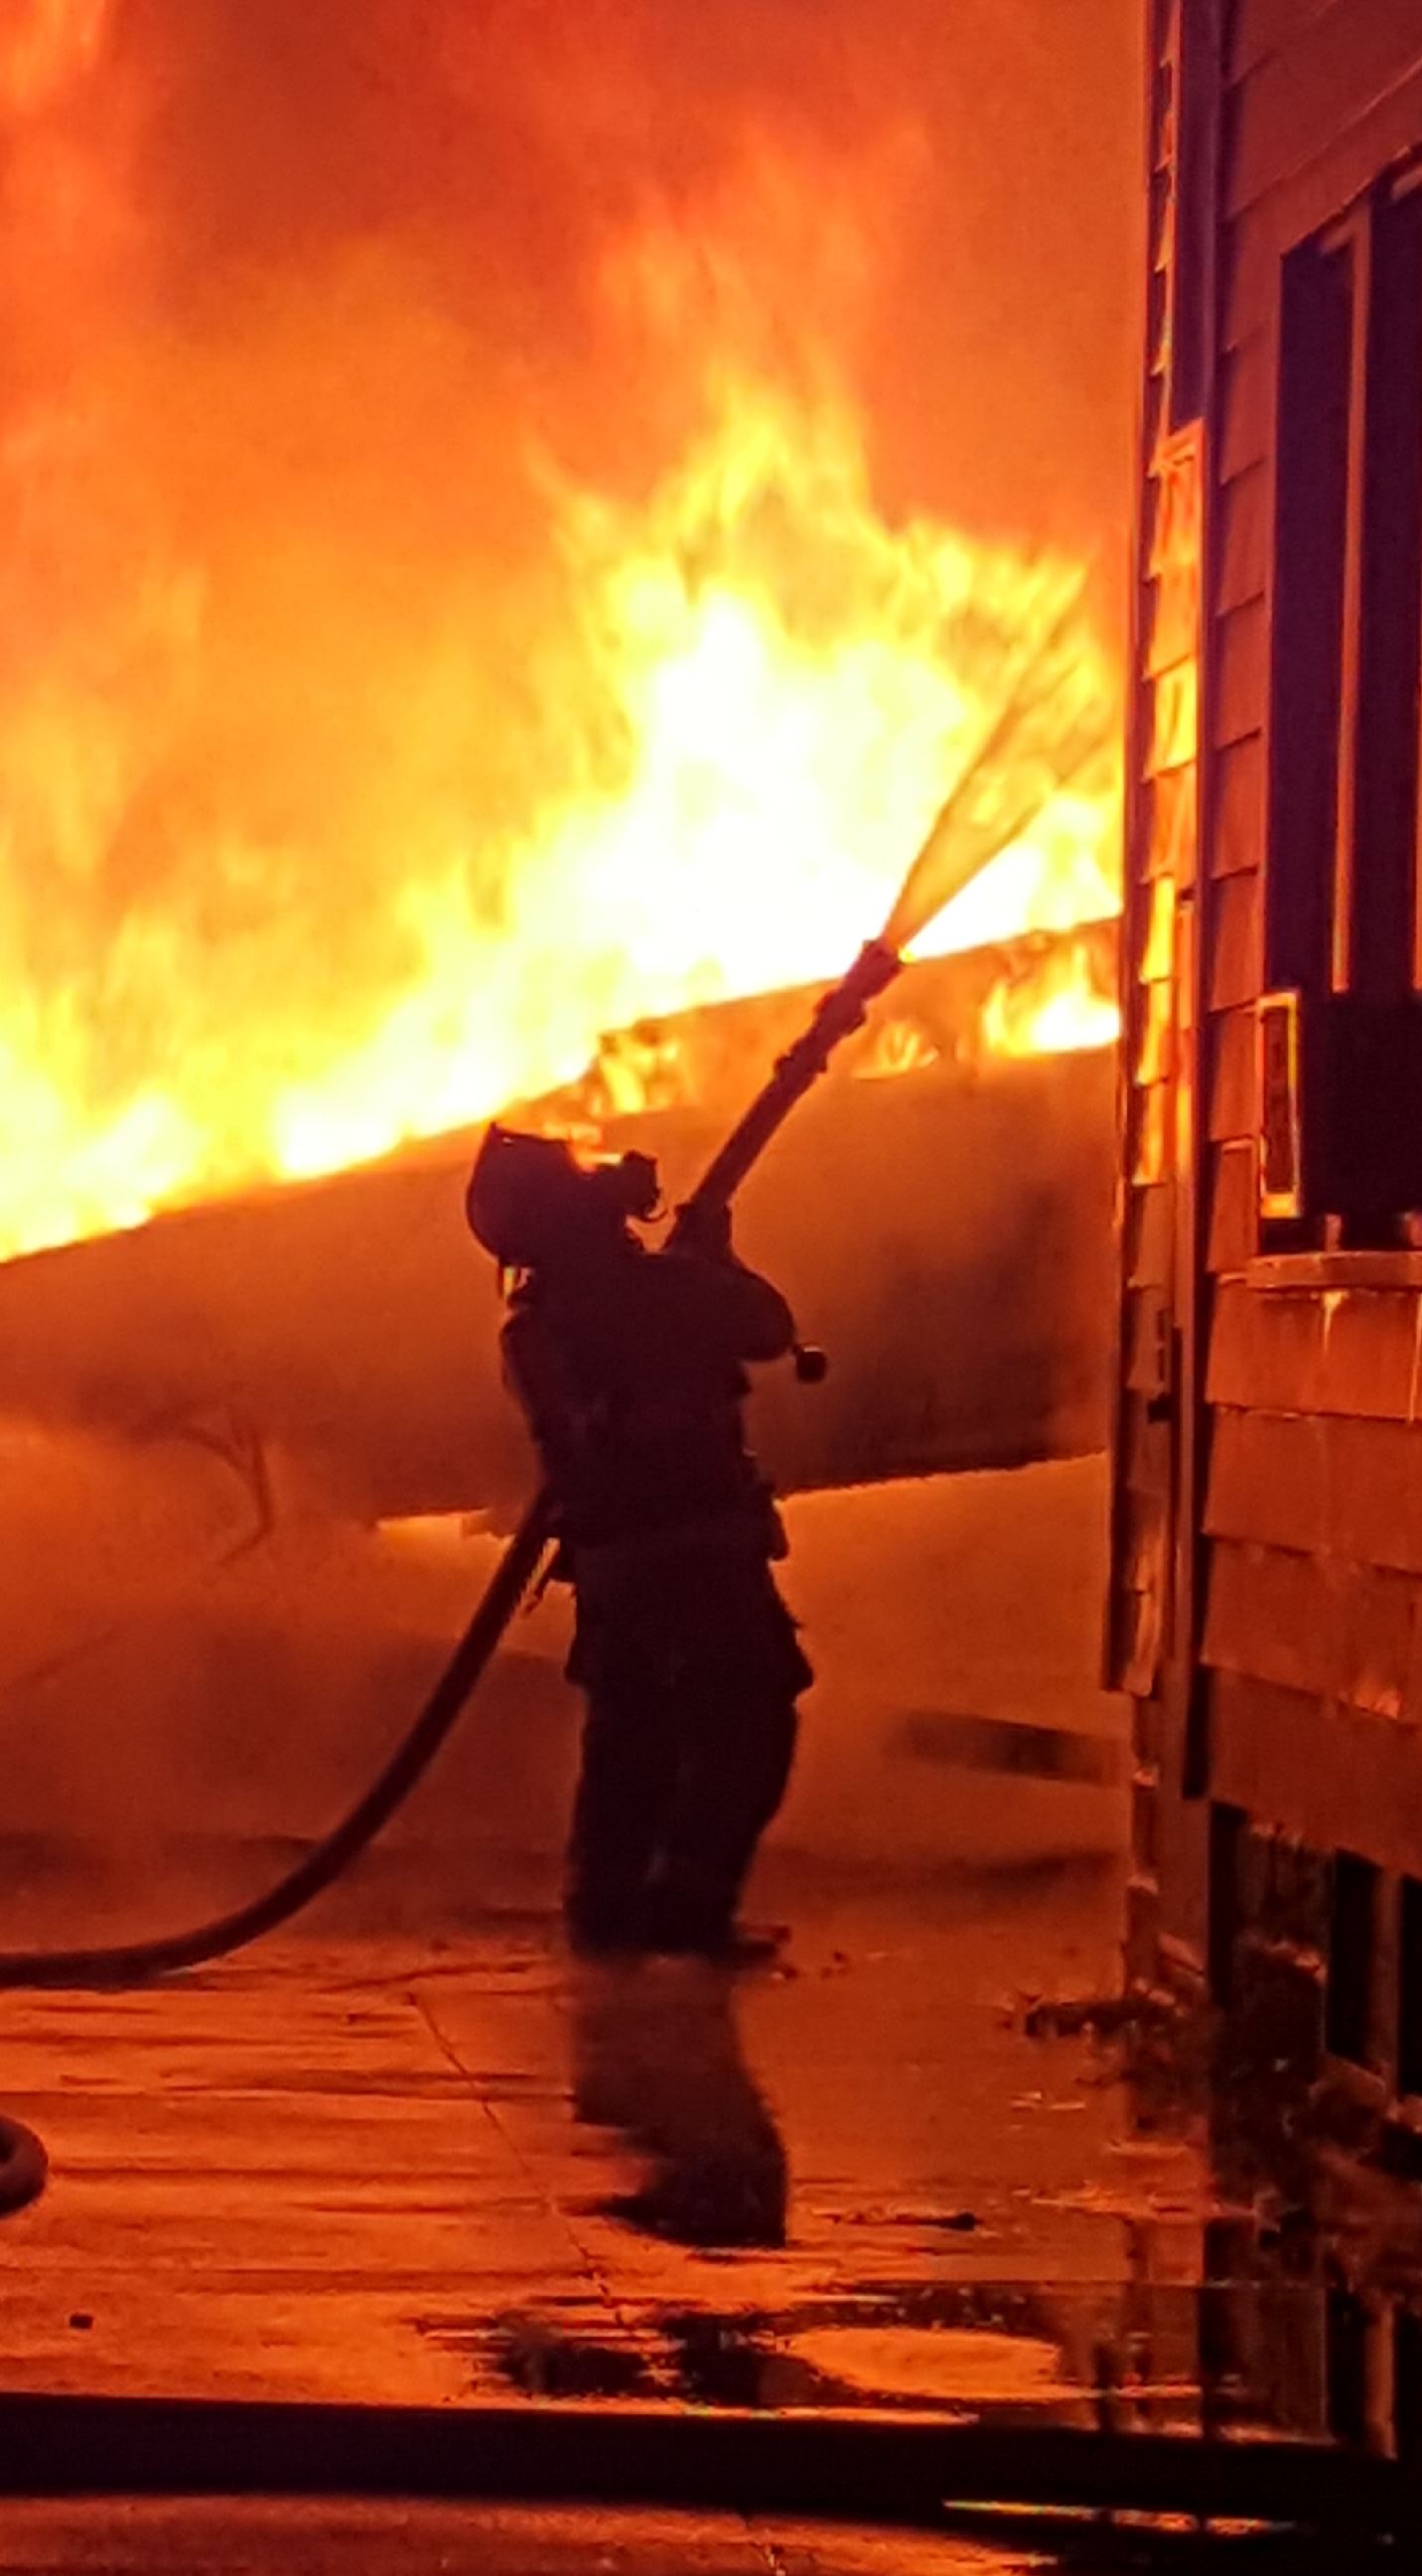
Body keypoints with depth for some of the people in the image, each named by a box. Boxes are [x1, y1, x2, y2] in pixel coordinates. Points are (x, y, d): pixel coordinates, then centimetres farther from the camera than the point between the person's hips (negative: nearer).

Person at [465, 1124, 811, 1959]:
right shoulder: (653, 1286, -15)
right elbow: (769, 1326, -1)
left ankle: (607, 1902, 18)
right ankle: (687, 1907, -10)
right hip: (697, 1544, -7)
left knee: (632, 1732, 19)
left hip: (610, 1557, 7)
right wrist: (712, 1252, 13)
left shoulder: (534, 1324, 6)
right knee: (746, 1726, -1)